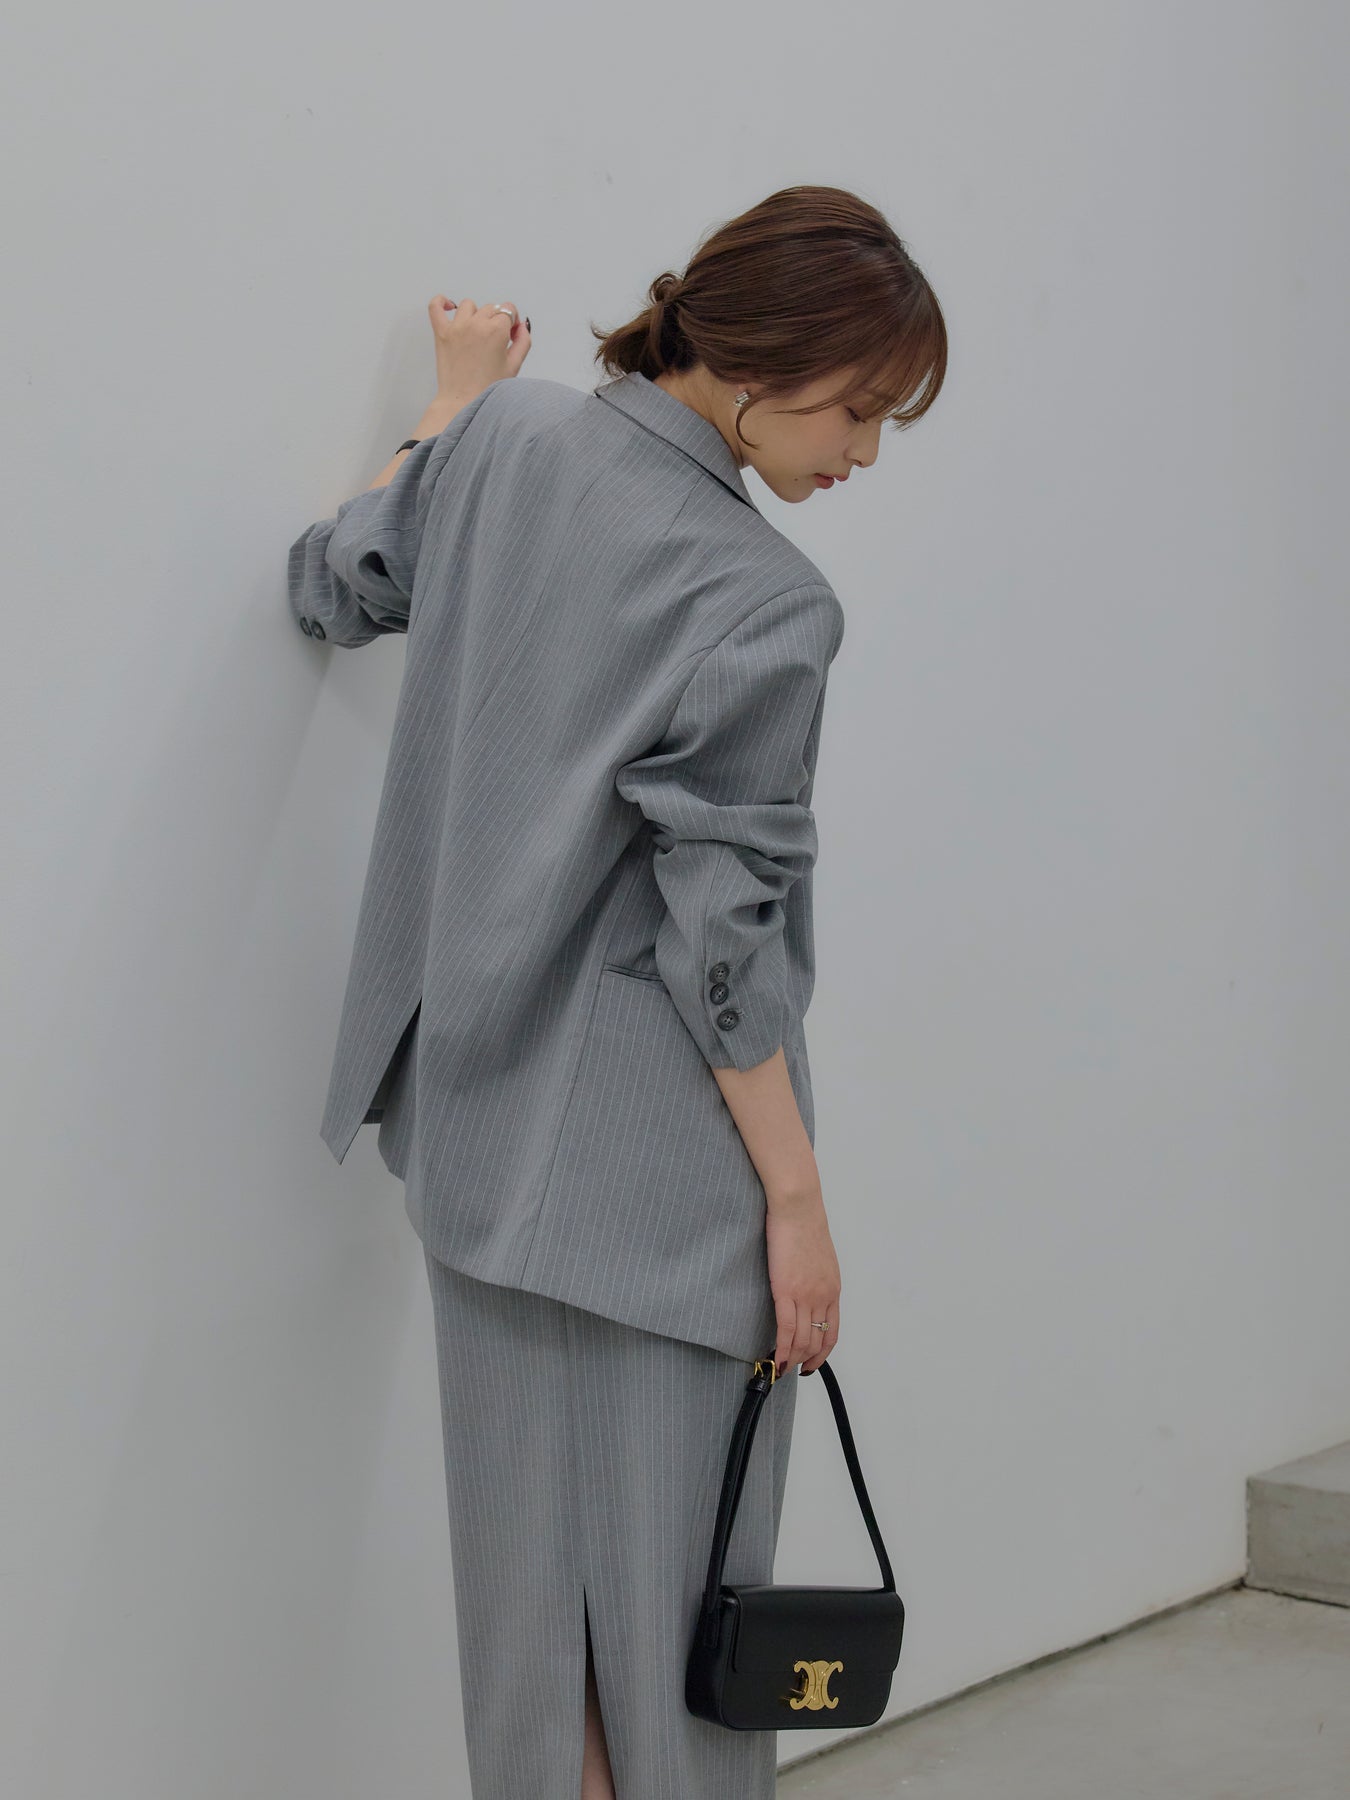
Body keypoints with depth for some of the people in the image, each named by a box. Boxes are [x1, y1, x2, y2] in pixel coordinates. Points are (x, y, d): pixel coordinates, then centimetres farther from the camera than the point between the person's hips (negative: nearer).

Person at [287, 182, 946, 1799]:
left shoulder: (507, 438, 0)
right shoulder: (759, 605, -19)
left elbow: (335, 586, 18)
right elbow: (717, 940, -18)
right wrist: (797, 1199, -10)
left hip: (479, 1106, 7)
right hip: (654, 1152, -7)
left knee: (526, 1537, 15)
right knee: (670, 1547, 5)